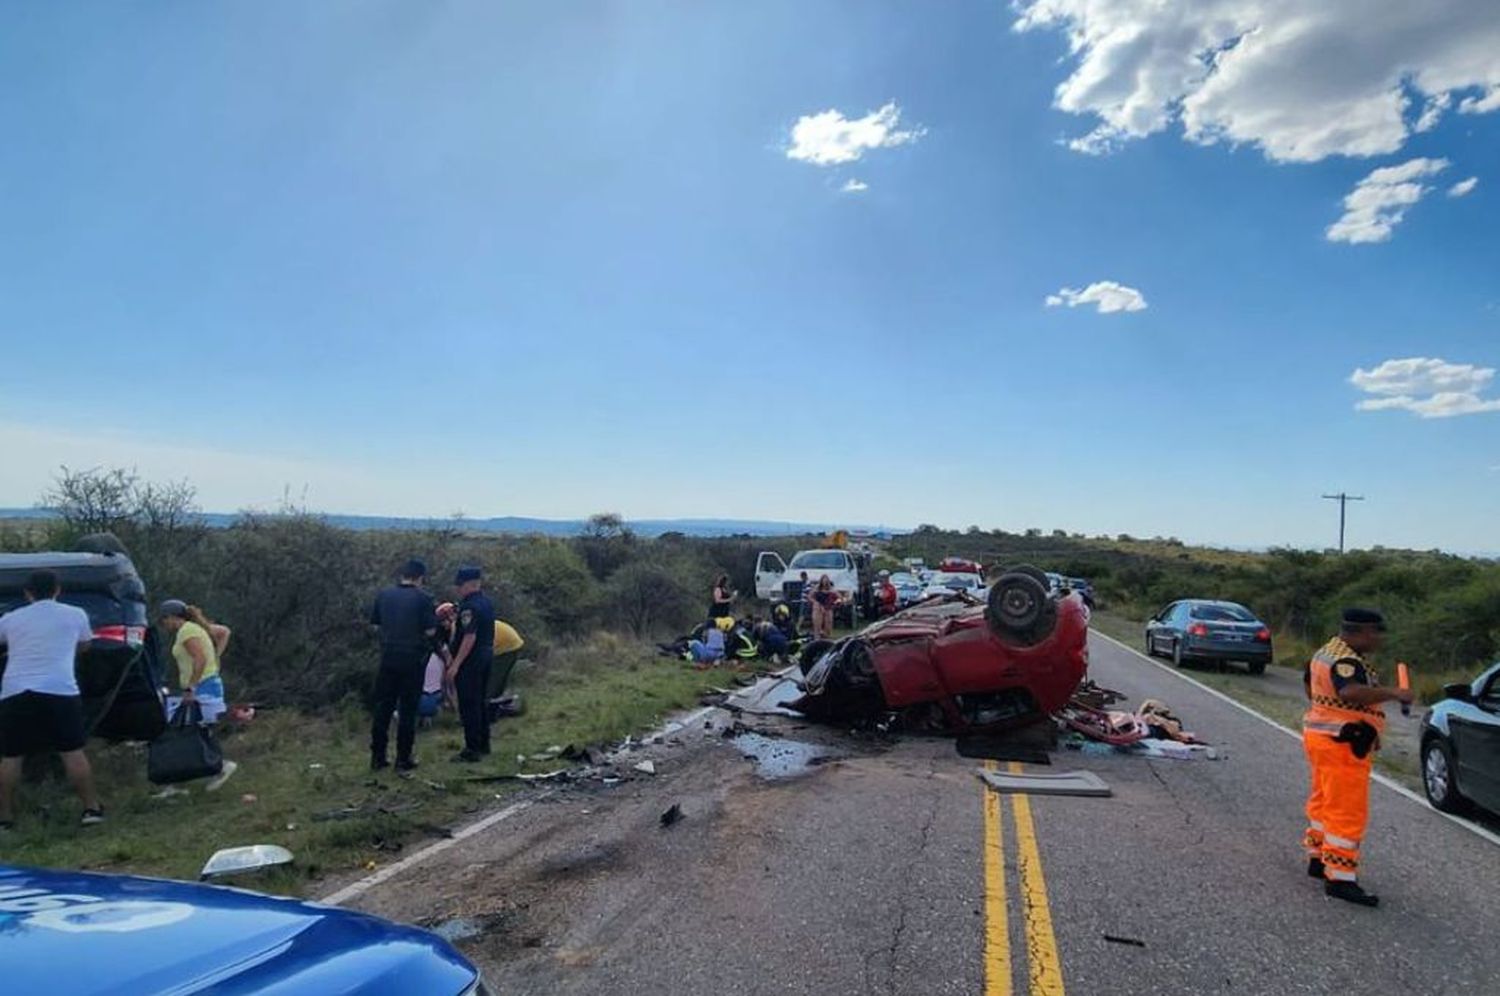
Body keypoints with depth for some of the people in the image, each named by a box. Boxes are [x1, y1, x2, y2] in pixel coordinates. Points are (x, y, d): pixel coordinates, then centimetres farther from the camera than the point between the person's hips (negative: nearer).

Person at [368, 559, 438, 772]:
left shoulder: (384, 595, 2)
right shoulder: (423, 598, -11)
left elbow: (375, 624, 10)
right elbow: (430, 631, -11)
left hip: (388, 659, 4)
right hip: (412, 660, -4)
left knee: (383, 707, 13)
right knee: (408, 710, 5)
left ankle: (377, 757, 19)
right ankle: (403, 760, 9)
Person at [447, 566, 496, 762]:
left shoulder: (469, 606, -18)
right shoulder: (487, 603, 11)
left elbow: (470, 637, -24)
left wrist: (456, 664, -23)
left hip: (471, 660, -10)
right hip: (487, 656, 10)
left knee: (469, 705, -3)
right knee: (479, 702, 18)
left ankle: (472, 750, 0)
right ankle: (483, 744, 26)